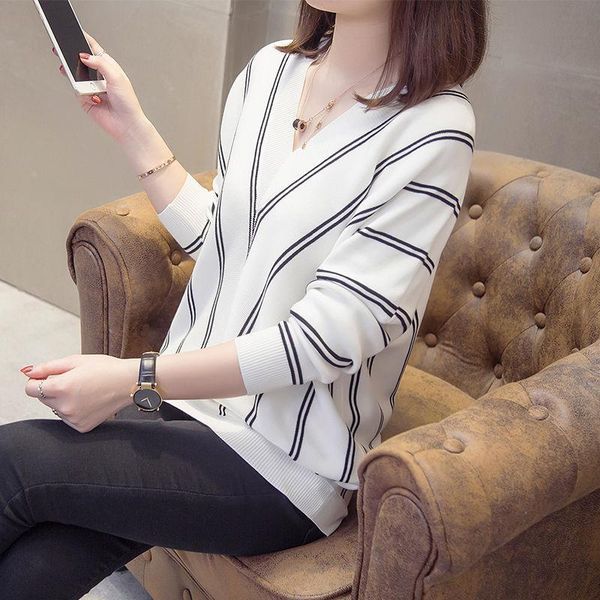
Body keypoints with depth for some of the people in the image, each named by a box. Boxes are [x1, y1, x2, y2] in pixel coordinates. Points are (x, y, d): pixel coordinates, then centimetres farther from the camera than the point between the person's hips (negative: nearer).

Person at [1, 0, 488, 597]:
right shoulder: (270, 69, 7)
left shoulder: (434, 128, -15)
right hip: (191, 396, 5)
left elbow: (328, 334, -19)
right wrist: (131, 127, 7)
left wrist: (133, 379, -20)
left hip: (284, 461, -5)